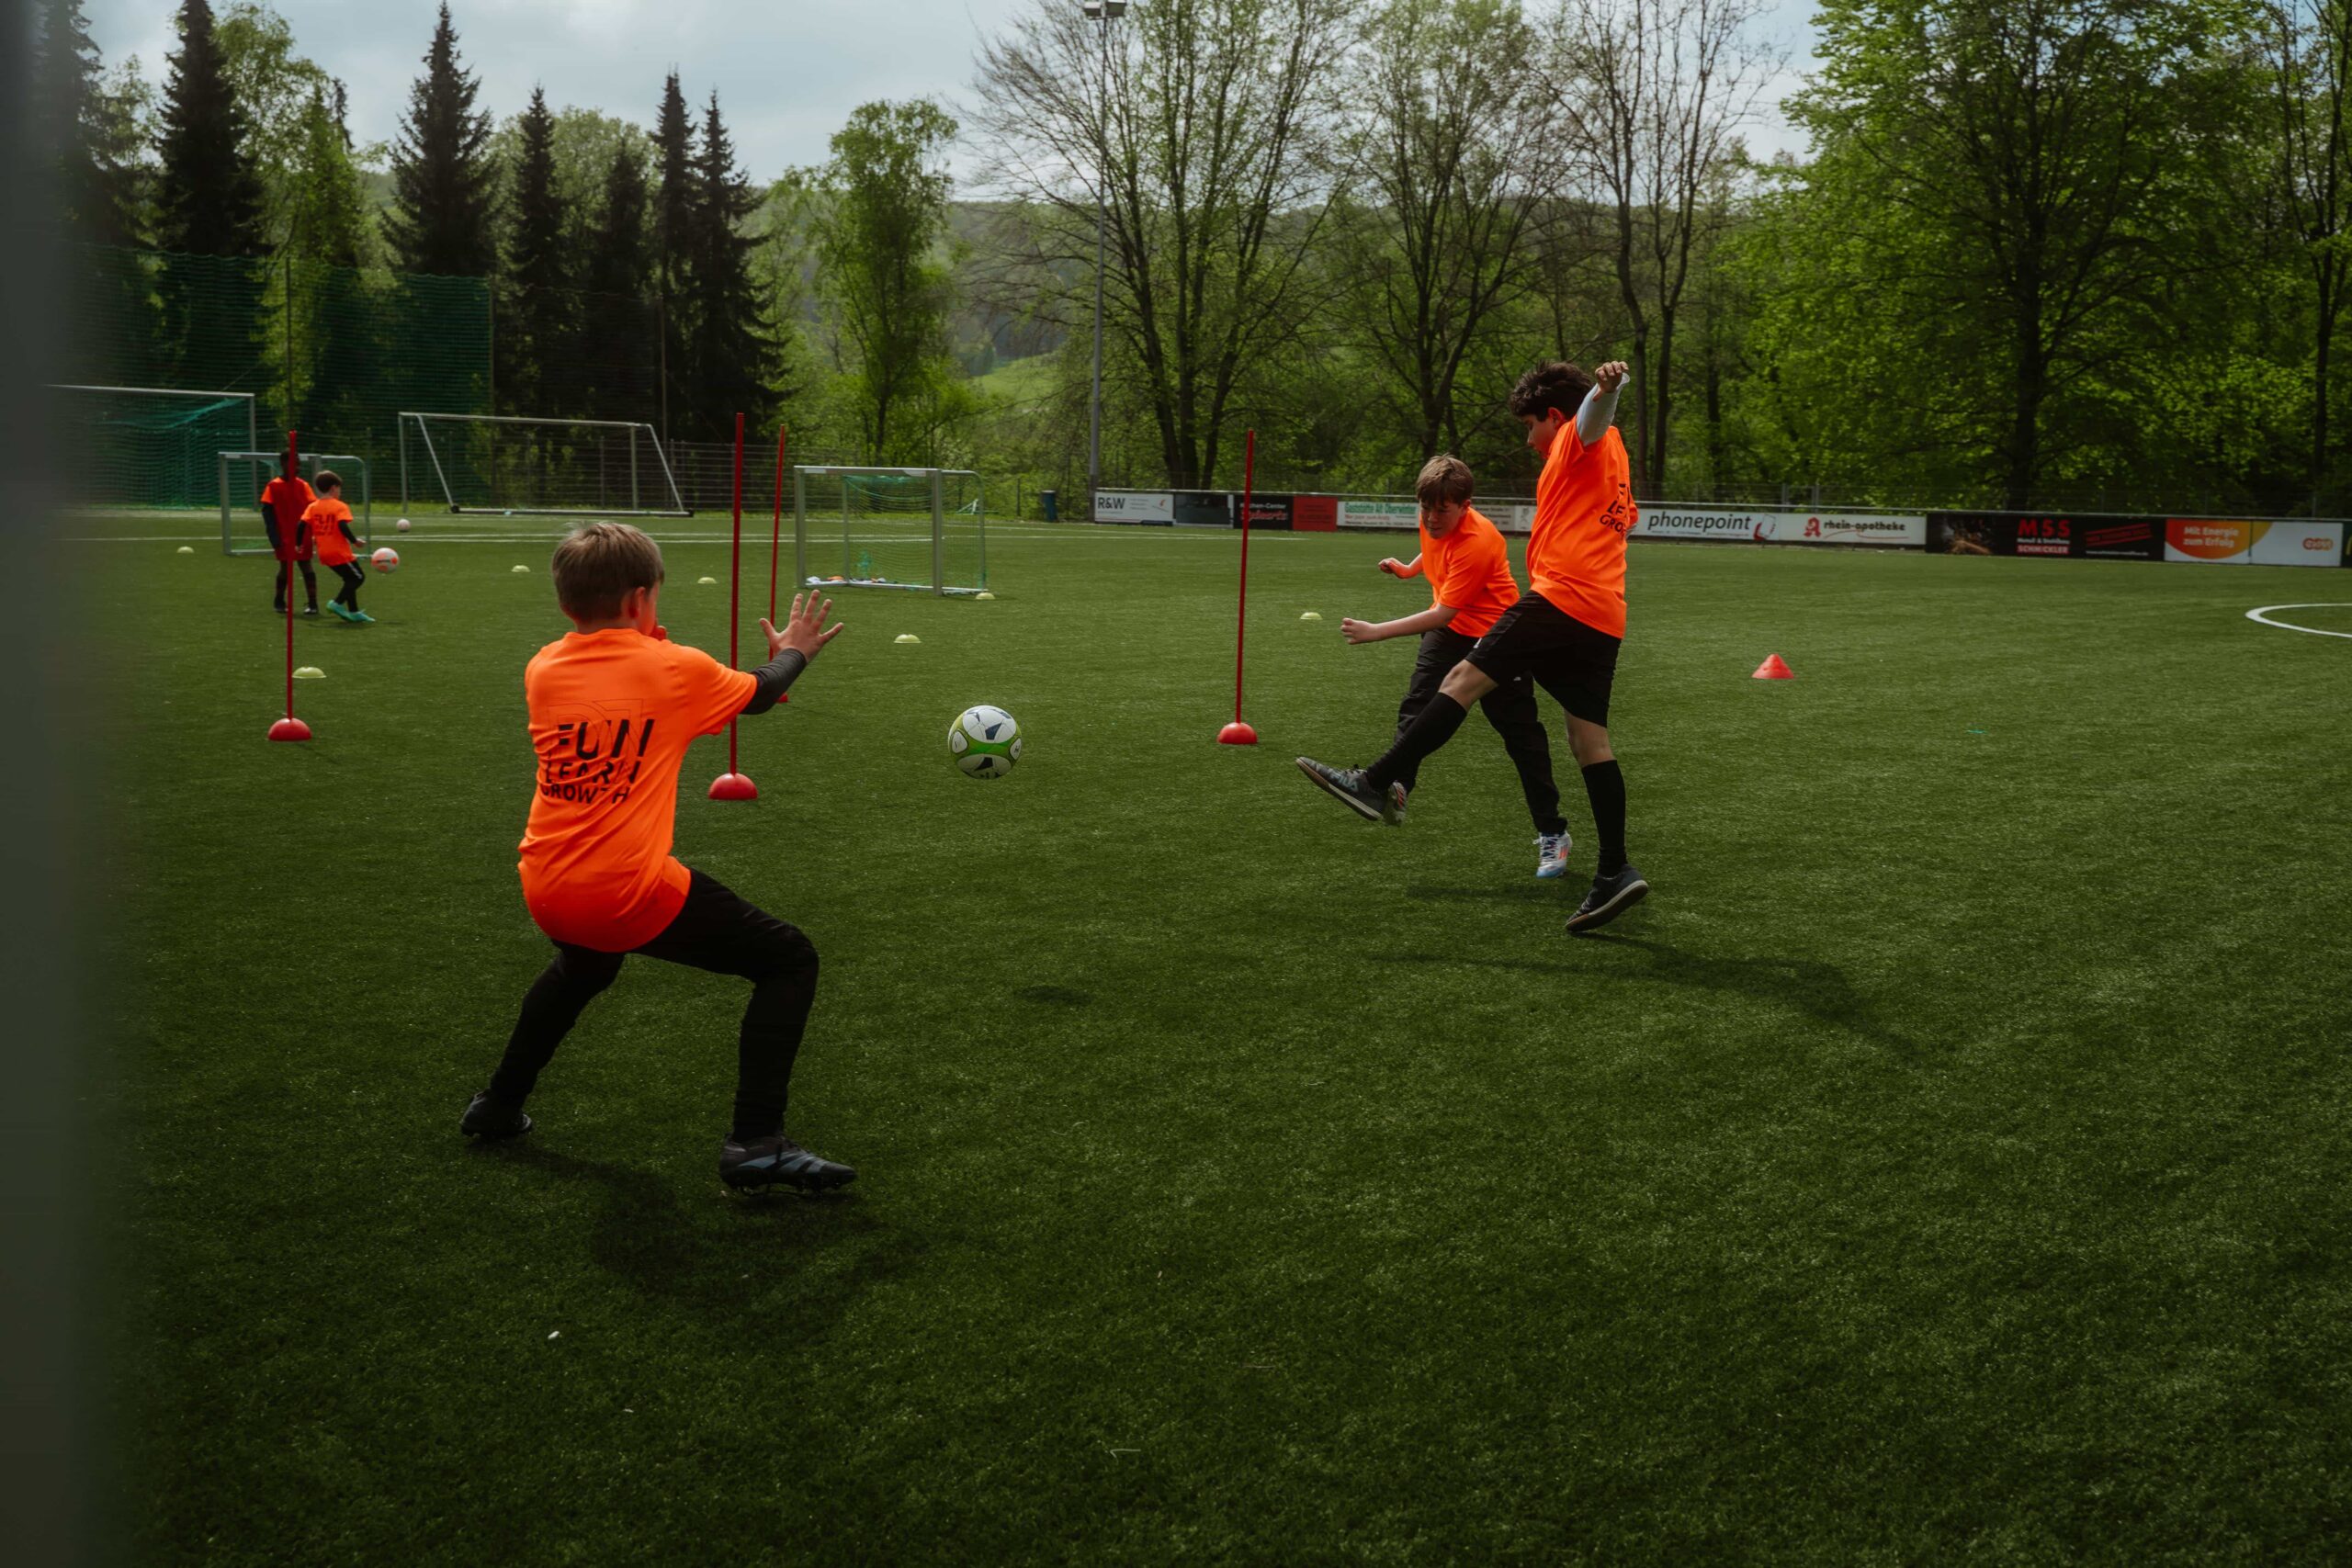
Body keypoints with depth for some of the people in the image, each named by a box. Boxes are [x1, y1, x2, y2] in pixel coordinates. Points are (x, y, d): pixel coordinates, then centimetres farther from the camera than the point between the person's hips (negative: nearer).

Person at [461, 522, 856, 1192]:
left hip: (546, 894, 7)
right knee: (790, 961, 4)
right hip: (631, 893, -6)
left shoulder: (543, 671, 6)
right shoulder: (679, 669, -4)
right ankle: (756, 1142, -7)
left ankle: (499, 1104, 49)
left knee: (582, 966, 41)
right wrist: (793, 652, 34)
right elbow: (758, 693, 15)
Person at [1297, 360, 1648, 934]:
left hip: (1562, 597, -9)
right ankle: (1614, 872, 2)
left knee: (1462, 681, -9)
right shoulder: (1610, 455, 28)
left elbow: (1597, 410, -23)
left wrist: (1608, 383, -47)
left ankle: (1376, 784, -11)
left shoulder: (1582, 438, 1)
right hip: (1604, 619, 9)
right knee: (1590, 740, 6)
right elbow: (1627, 516, 42)